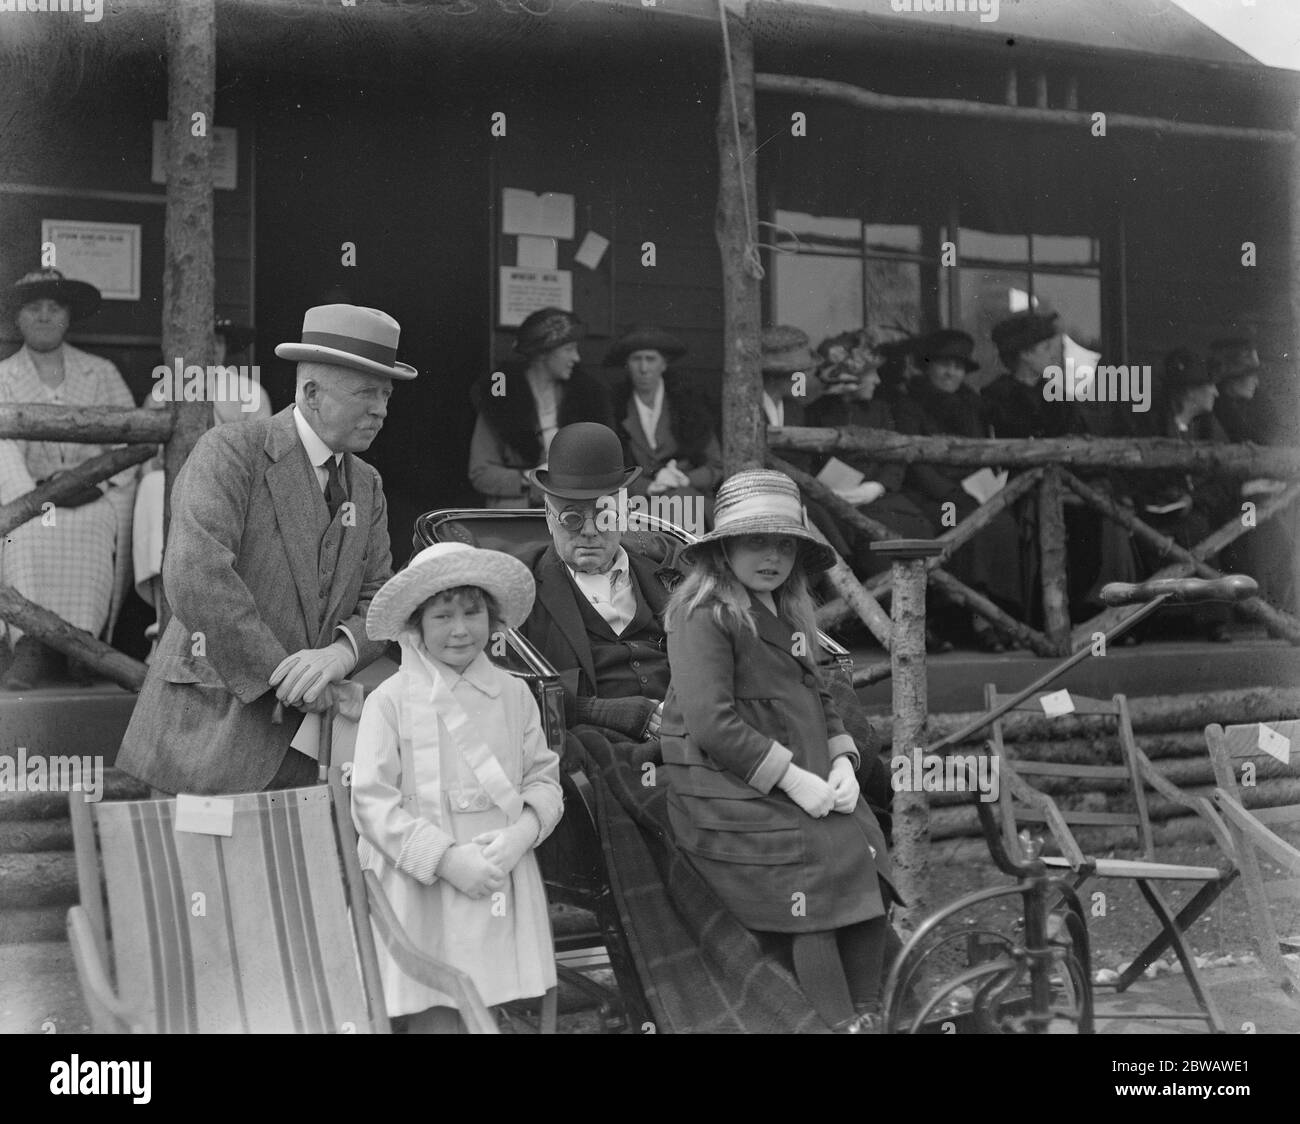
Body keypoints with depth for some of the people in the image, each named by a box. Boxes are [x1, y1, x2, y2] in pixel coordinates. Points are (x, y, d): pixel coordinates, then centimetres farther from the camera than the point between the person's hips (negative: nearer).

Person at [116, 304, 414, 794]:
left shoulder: (367, 486, 14)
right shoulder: (228, 453, -8)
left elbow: (379, 600, 8)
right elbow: (194, 578, -21)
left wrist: (341, 652, -15)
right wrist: (280, 674, -19)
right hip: (212, 724, -6)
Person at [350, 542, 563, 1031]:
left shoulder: (514, 693, 5)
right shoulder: (390, 700, -7)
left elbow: (543, 776, 10)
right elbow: (372, 802, -9)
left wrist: (522, 831, -10)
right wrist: (447, 859, -14)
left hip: (501, 884, 4)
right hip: (423, 892, -3)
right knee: (434, 1016, -1)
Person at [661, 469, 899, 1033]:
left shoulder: (788, 612, 17)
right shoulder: (703, 613, -12)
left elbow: (818, 697, 19)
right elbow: (711, 723, -20)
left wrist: (841, 763, 1)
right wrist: (794, 779, -19)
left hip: (803, 785, 8)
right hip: (726, 792, -8)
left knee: (869, 871, -5)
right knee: (814, 881, -16)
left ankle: (868, 1015, 6)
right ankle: (840, 1024, -4)